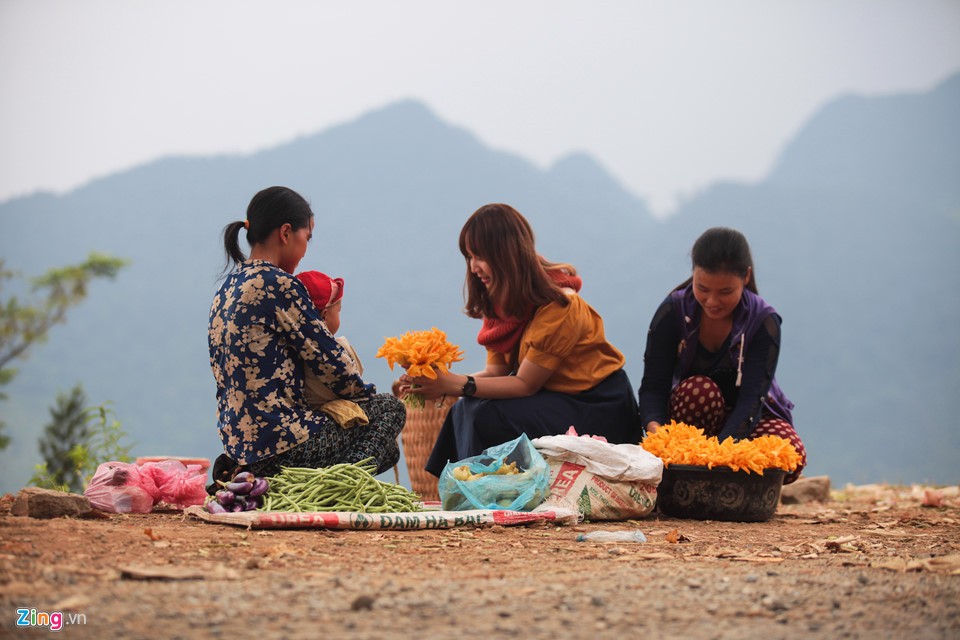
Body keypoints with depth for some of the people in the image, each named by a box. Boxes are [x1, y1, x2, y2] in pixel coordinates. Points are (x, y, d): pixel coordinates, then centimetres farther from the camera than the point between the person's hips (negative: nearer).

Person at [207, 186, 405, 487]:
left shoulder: (227, 290, 14)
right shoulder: (278, 284, -13)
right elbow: (325, 356, -8)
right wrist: (366, 393, 9)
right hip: (280, 443, -9)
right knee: (388, 409, 8)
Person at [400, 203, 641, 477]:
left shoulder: (557, 307, -24)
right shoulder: (499, 302, 1)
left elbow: (525, 383, -21)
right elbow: (497, 371, -3)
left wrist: (456, 385, -26)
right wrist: (440, 383, -18)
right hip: (553, 398, 8)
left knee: (486, 417, -25)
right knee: (464, 411, -13)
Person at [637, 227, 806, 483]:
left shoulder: (764, 321, -19)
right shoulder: (672, 311, -15)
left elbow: (751, 397, -28)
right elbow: (653, 385, -19)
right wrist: (654, 428, -42)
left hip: (745, 419, 0)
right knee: (697, 390, -35)